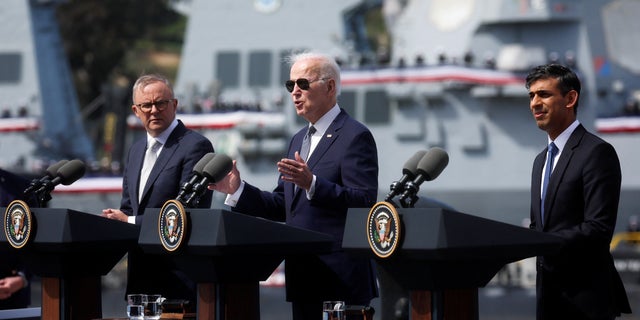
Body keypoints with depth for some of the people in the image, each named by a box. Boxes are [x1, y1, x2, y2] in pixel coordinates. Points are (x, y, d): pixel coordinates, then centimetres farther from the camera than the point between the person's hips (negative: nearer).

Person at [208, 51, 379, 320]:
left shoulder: (355, 136, -8)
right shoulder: (299, 140, 19)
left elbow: (365, 203, -18)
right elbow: (282, 207, 18)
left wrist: (312, 184, -29)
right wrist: (237, 190, 5)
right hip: (302, 278, 8)